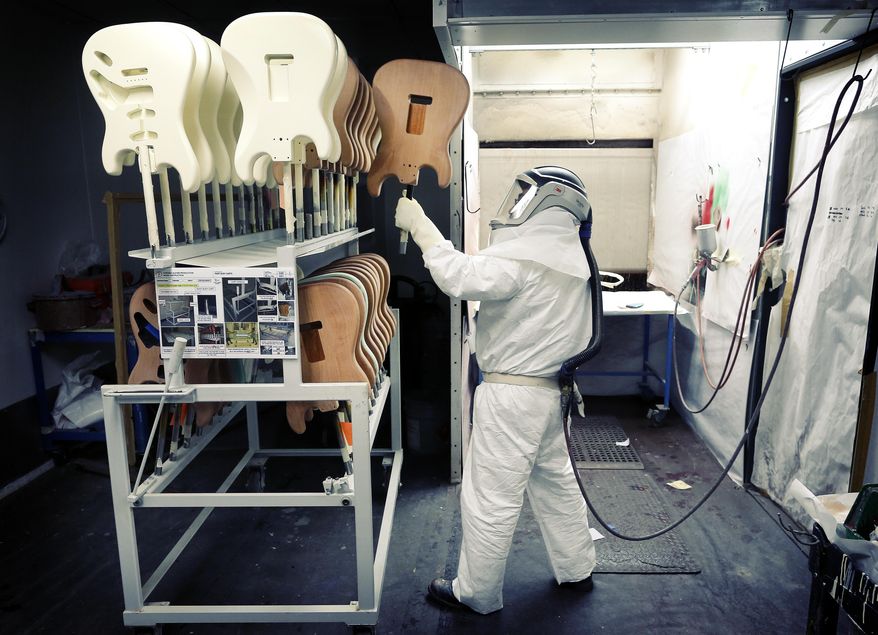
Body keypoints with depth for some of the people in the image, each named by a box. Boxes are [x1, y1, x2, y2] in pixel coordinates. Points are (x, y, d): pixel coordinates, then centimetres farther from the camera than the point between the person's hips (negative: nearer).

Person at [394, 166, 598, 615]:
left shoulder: (525, 253, -19)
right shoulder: (570, 254, 11)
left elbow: (461, 277, -31)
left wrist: (419, 225, -24)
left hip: (512, 393, -9)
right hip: (551, 388, 10)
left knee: (490, 498, 4)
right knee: (555, 481, 23)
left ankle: (476, 594, 20)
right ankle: (576, 570, 38)